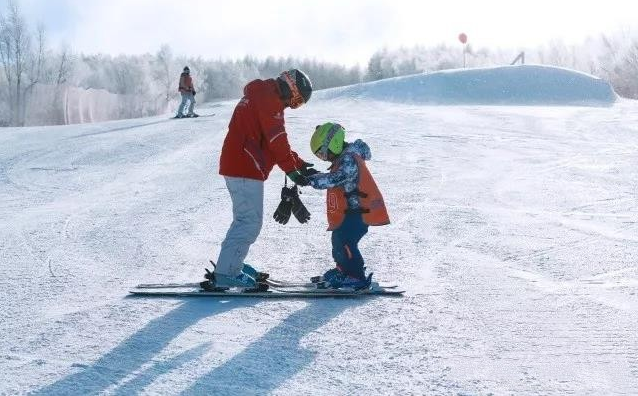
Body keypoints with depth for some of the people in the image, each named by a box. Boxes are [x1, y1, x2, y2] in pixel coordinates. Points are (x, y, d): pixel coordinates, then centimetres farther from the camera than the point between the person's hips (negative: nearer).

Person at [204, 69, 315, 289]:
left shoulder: (260, 96, 23)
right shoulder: (269, 98, -10)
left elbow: (275, 143, 24)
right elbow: (277, 140, -16)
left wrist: (301, 165, 18)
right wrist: (293, 170, -10)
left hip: (235, 166, 11)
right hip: (246, 170, -11)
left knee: (245, 220, 20)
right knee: (250, 223, -9)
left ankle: (231, 265, 25)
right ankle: (225, 274, -11)